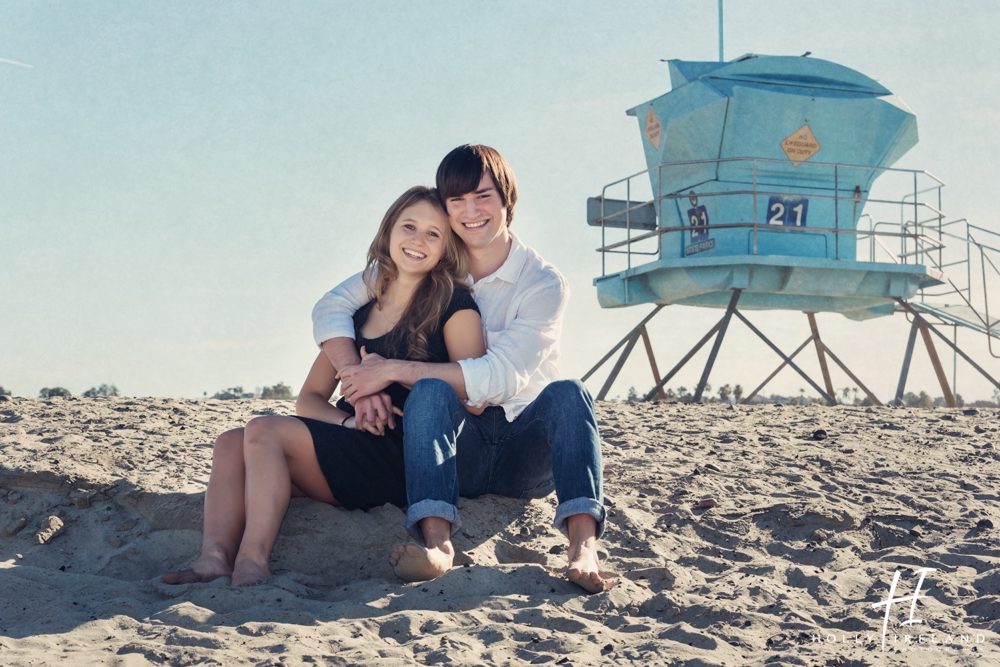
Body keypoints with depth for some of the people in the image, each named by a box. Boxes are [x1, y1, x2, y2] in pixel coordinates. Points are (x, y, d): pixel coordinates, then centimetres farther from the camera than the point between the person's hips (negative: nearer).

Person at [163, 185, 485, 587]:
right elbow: (309, 400, 15)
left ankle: (252, 565, -32)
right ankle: (213, 558, -34)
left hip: (407, 460, -7)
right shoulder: (357, 309, 17)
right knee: (231, 443, -14)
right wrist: (349, 421, -7)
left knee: (264, 430, -22)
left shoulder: (452, 306, 1)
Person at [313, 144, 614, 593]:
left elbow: (502, 377, -17)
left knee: (566, 392, -30)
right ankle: (437, 540, -52)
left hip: (526, 455, -1)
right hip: (458, 455, 1)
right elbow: (331, 307, 1)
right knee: (431, 389, -29)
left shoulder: (543, 284, -4)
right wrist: (359, 379, -18)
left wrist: (391, 370, -18)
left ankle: (583, 546, -50)